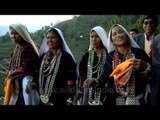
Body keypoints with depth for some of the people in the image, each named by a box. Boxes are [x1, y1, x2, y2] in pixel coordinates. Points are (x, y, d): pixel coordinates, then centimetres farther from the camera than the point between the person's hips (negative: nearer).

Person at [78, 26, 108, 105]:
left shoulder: (108, 55, -2)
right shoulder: (87, 55, 14)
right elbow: (81, 73, 12)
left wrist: (96, 81, -18)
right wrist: (85, 82, -8)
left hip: (104, 93, -4)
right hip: (88, 93, 4)